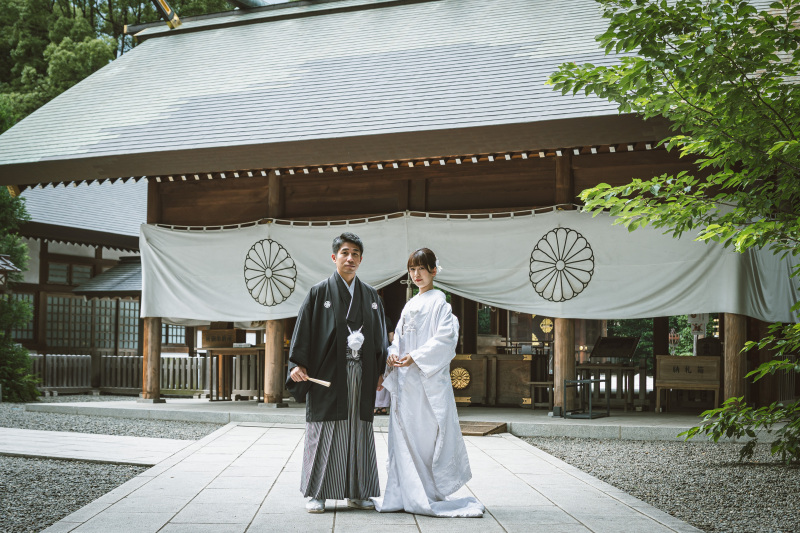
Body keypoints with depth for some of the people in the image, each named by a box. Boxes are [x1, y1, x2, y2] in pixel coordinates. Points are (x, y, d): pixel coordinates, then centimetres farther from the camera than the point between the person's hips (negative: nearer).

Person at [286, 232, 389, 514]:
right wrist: (297, 364, -12)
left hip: (361, 376, 4)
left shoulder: (370, 295, 12)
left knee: (359, 432, 6)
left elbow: (380, 335, 14)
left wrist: (380, 371, 7)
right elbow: (304, 329, -2)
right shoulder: (319, 292, 1)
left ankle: (356, 492, 15)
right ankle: (316, 493, 7)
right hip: (328, 374, -4)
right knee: (324, 434, -1)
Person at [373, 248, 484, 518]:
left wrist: (415, 357, -18)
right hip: (406, 379, 7)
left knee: (429, 432, -6)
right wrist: (393, 354, -2)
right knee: (405, 433, 6)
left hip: (429, 378, -7)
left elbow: (445, 338, -13)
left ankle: (430, 495, 1)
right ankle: (407, 494, 10)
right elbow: (399, 335, 18)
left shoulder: (439, 301, -4)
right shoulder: (410, 305, 19)